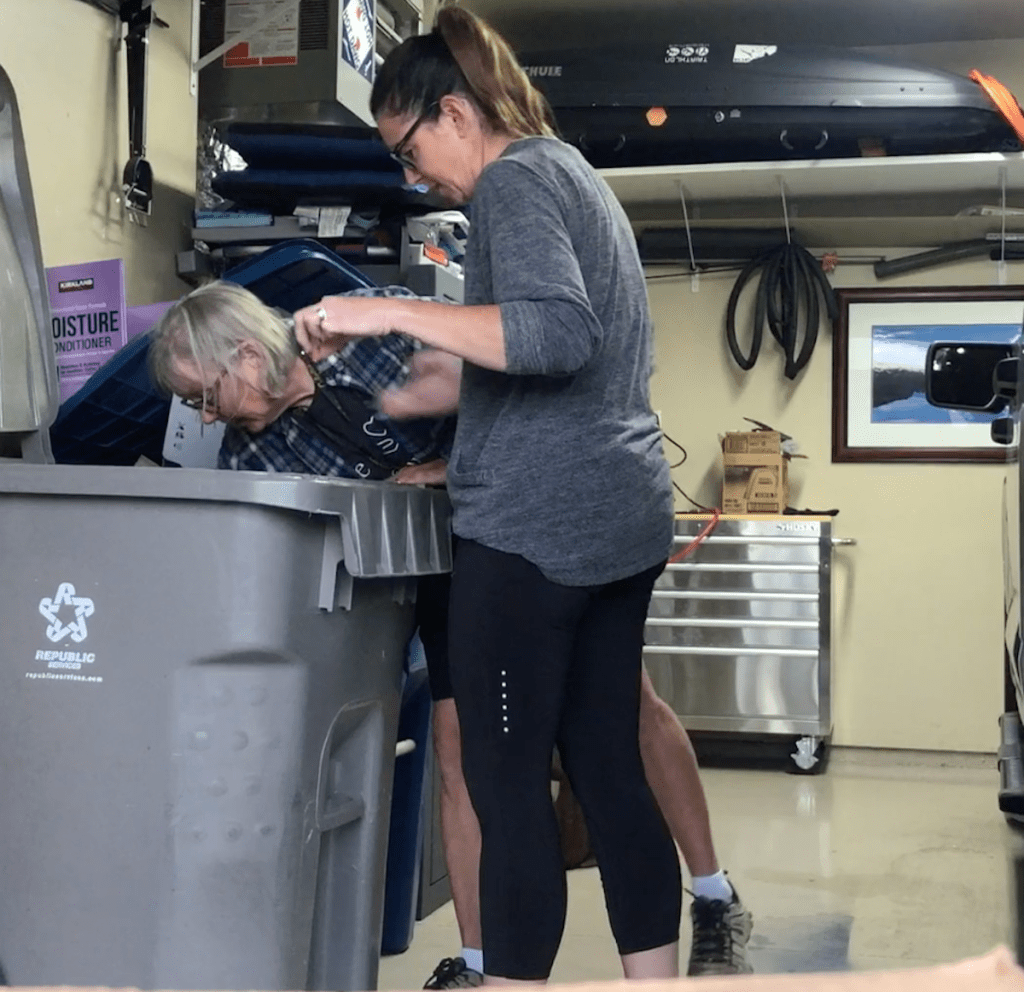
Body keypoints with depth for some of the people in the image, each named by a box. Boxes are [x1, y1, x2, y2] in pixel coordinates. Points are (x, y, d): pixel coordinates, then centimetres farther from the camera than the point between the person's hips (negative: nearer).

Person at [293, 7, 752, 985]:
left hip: (533, 526, -9)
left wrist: (389, 311, -21)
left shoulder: (516, 177, -6)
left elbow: (557, 333, -22)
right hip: (622, 516, 10)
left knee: (506, 782, -4)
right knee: (610, 771, 11)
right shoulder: (575, 174, 22)